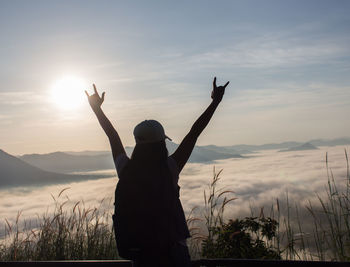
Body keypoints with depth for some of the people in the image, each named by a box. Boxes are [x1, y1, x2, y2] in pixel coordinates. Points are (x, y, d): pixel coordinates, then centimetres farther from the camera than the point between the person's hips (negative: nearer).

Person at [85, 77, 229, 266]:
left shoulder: (126, 171, -7)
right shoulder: (170, 170, -14)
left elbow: (112, 135, 6)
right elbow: (194, 133, -8)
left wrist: (96, 107, 21)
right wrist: (215, 102, 1)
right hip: (173, 251, -3)